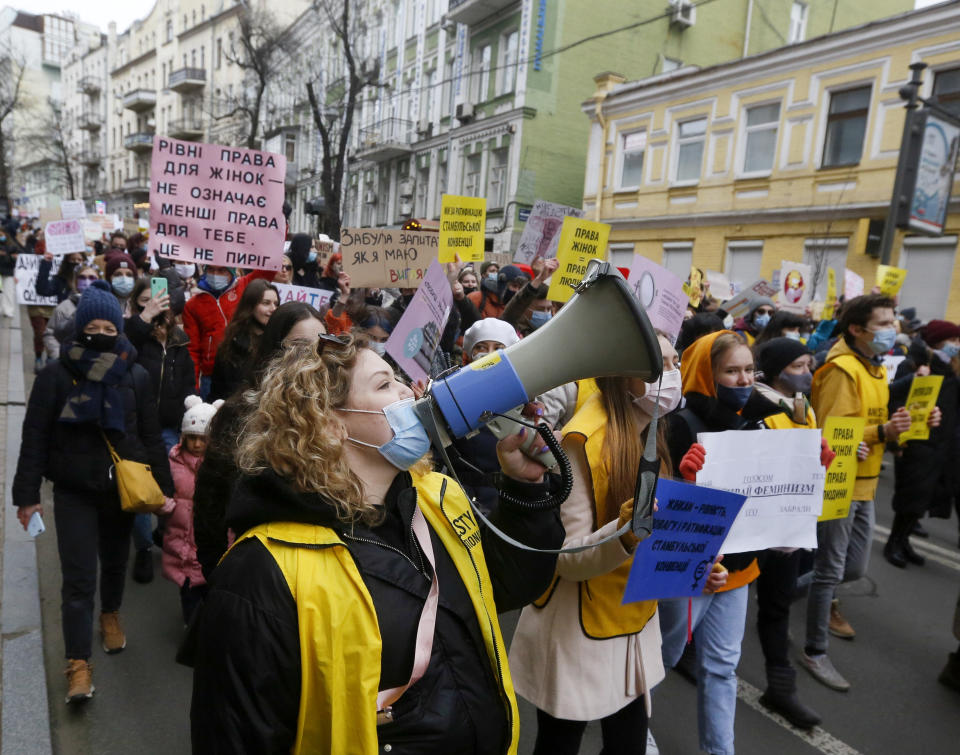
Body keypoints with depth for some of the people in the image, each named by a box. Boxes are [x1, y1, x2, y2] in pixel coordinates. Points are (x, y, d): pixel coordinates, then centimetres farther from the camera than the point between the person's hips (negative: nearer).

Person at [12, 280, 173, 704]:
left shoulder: (136, 376, -2)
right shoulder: (56, 375, -6)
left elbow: (152, 437, 1)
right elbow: (35, 437, -4)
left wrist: (164, 487, -1)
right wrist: (27, 494, -6)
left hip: (122, 488, 2)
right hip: (74, 490, -2)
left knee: (115, 561, 19)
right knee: (78, 577, -3)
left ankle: (110, 615, 46)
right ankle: (78, 663, 7)